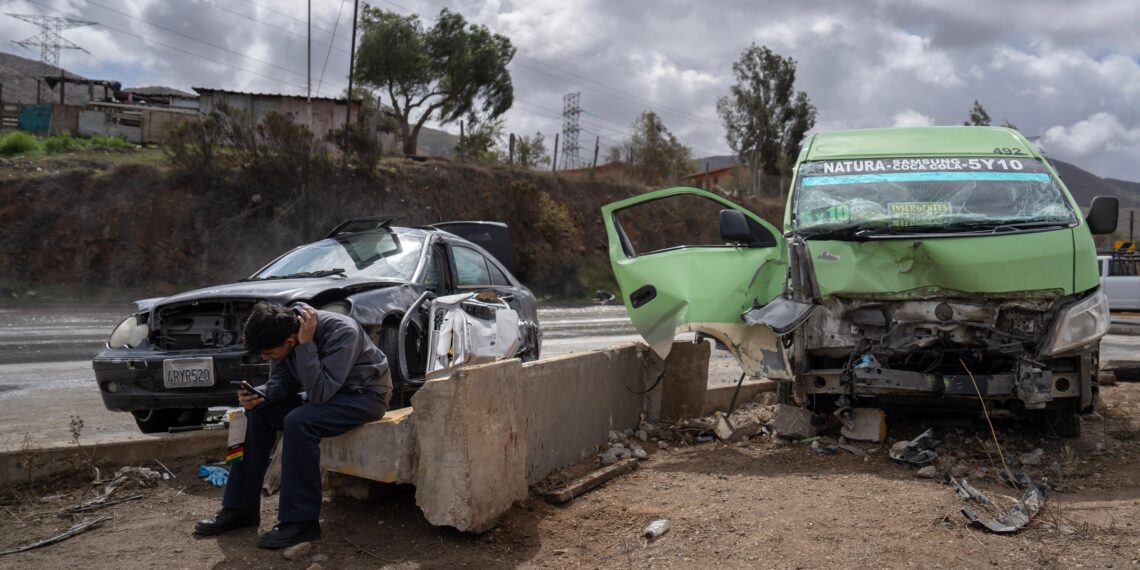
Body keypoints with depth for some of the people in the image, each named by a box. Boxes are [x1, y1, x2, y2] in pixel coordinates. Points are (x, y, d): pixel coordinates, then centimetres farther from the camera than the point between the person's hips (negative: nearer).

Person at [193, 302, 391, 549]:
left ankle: (301, 521, -22)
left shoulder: (342, 332, -32)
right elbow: (283, 382, 1)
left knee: (298, 421, -30)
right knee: (258, 413, -4)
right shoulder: (285, 331, -11)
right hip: (326, 390, 8)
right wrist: (259, 395, -20)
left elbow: (319, 393, -34)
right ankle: (241, 508, 4)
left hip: (366, 394, -7)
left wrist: (306, 345, -35)